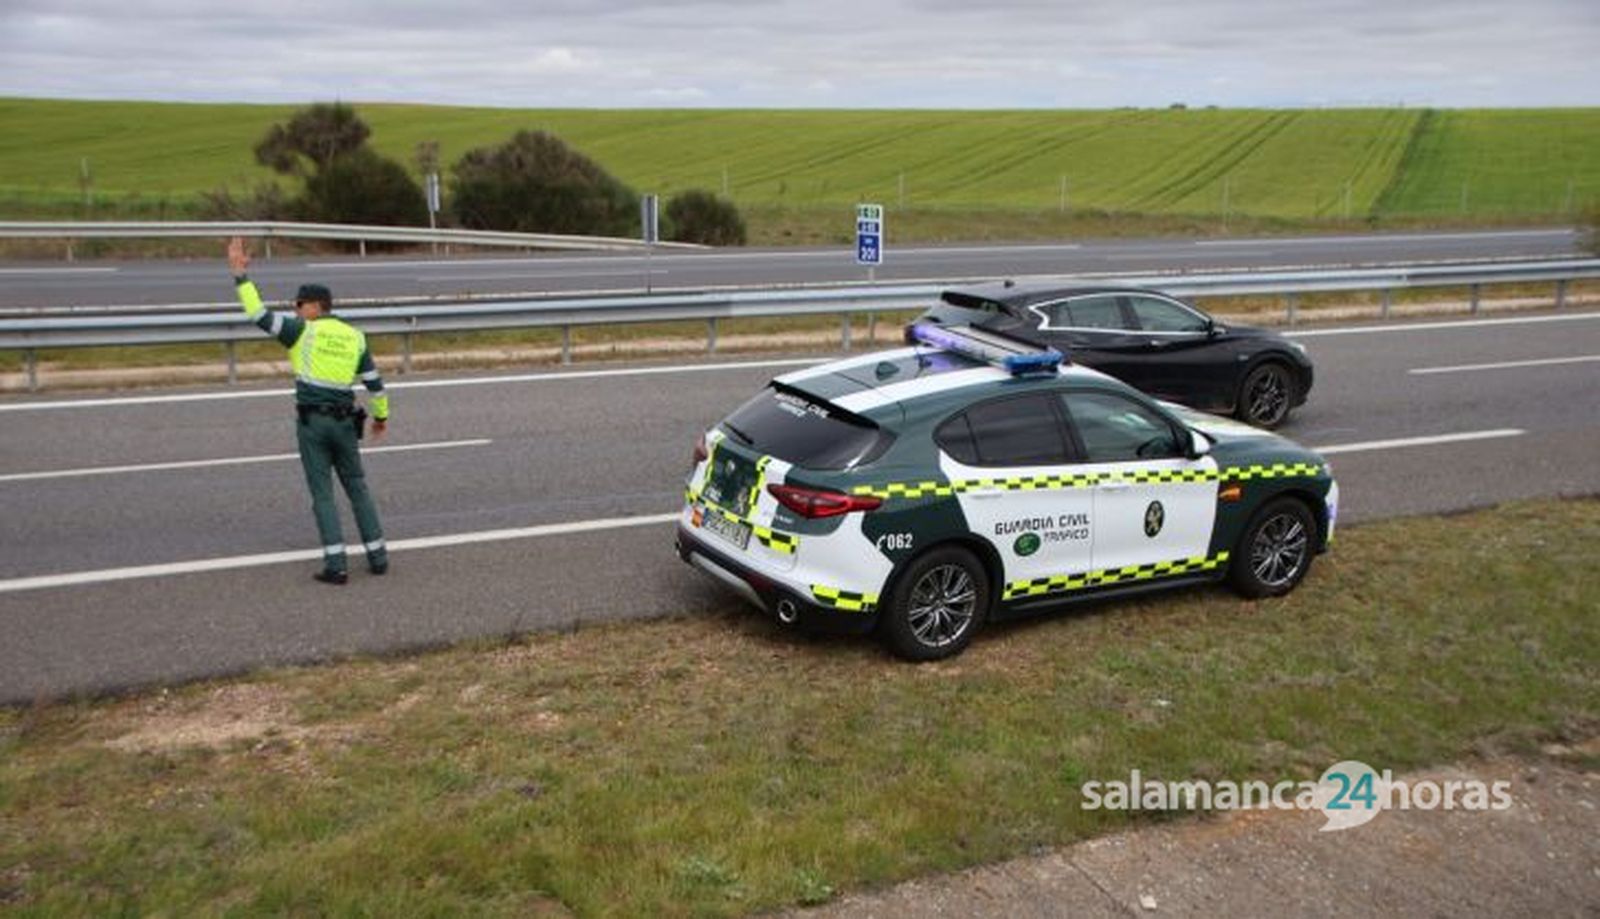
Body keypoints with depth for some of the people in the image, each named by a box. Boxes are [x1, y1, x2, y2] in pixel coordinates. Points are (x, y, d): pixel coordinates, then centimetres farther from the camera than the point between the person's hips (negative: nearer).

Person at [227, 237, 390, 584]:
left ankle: (336, 566, -3)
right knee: (357, 489, 14)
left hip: (311, 421, -3)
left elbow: (259, 314, -10)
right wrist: (382, 415, 28)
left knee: (322, 494, 1)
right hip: (344, 422, 3)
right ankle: (377, 558, 12)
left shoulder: (303, 331, -4)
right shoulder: (355, 336, 9)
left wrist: (240, 274, -6)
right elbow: (374, 382, 13)